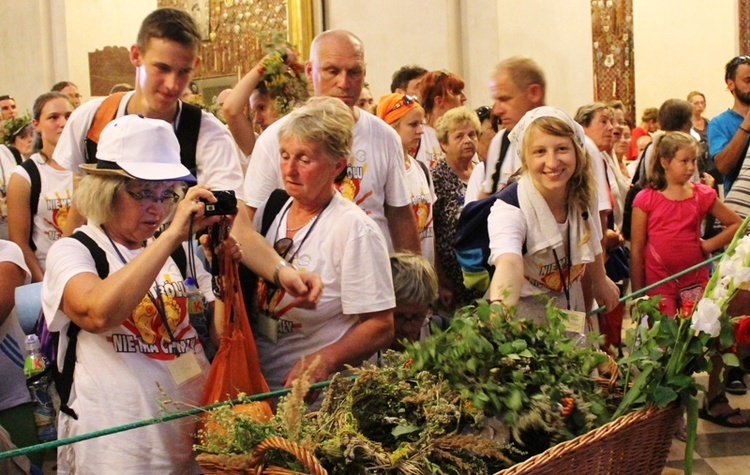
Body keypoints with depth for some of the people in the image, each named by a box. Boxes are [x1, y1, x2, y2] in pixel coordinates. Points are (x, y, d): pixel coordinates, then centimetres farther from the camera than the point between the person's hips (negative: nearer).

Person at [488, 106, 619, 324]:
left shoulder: (582, 196, -12)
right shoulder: (510, 209, -29)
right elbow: (509, 264, -49)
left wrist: (600, 281, 25)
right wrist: (499, 312, -67)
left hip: (572, 307, 5)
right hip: (525, 317, -5)